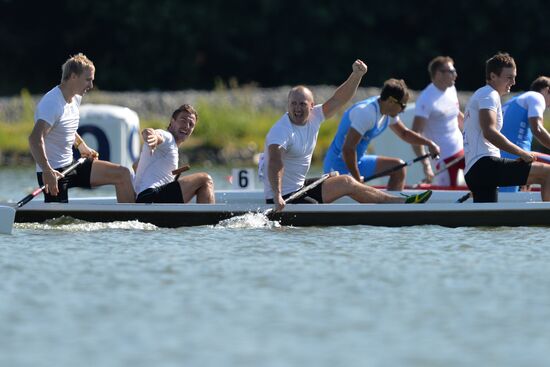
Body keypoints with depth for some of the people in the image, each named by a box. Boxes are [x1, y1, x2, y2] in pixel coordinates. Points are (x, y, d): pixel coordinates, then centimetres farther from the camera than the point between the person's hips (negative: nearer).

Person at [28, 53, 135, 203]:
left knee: (123, 174, 2)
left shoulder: (75, 99, 11)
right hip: (54, 173, -9)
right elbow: (35, 138, -35)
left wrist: (83, 147, 24)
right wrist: (47, 171, -43)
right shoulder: (52, 103, -21)